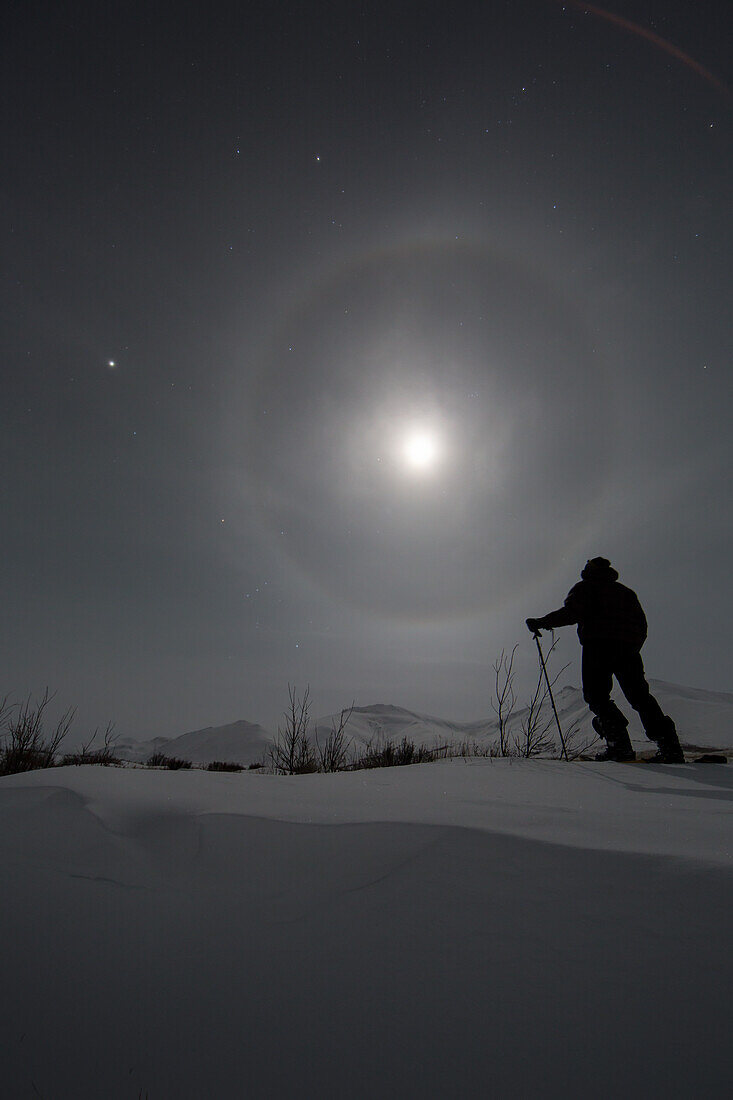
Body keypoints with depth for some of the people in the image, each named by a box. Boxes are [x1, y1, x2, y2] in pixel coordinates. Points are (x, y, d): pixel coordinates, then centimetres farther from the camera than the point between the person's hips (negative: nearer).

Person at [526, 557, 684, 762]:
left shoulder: (584, 587, 12)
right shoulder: (626, 592, 28)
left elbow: (572, 613, -7)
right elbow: (641, 625, 23)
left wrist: (542, 622, -2)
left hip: (598, 646, -5)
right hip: (629, 646, 6)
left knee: (596, 696, -3)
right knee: (640, 696, 11)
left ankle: (620, 745, -17)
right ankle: (670, 747, 3)